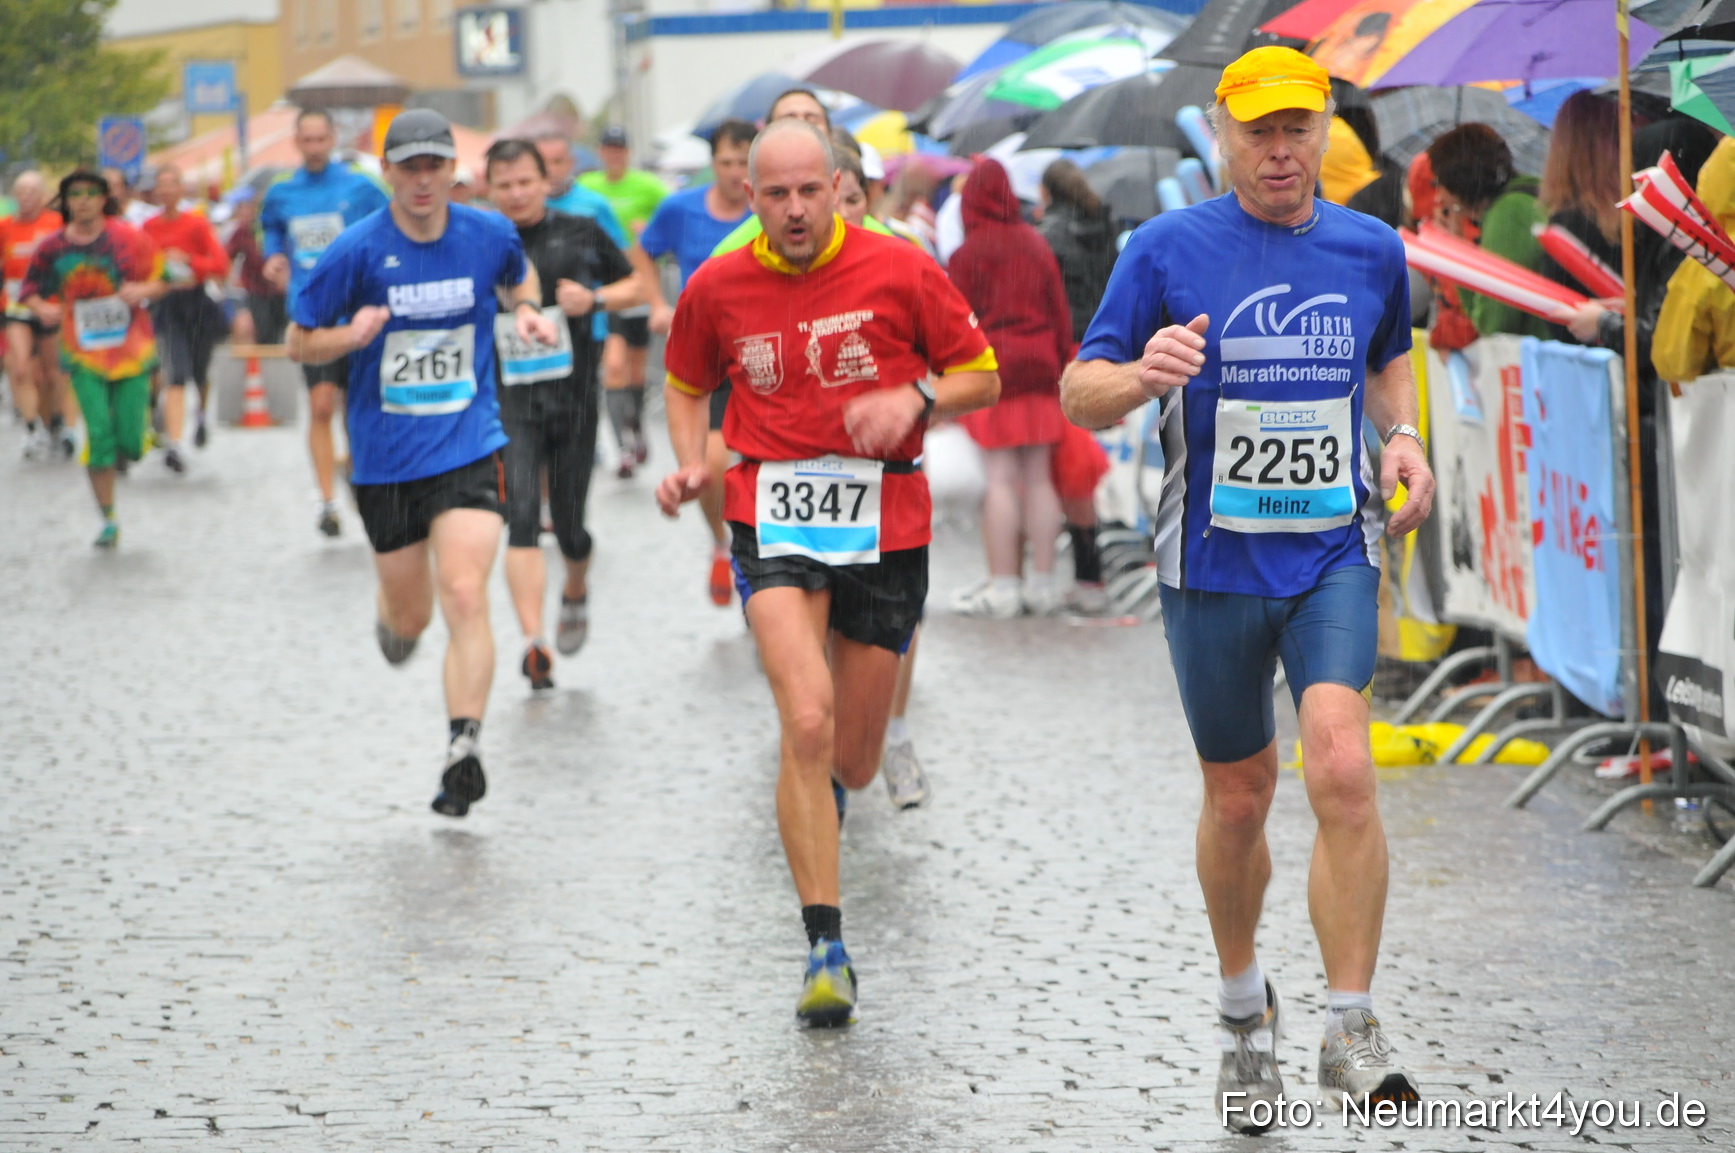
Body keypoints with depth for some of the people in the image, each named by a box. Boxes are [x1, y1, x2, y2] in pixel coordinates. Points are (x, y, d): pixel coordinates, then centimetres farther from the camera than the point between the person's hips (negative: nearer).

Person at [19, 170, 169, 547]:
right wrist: (42, 308, -12)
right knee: (99, 434, -11)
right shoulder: (53, 248, 1)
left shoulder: (127, 238, -2)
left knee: (129, 442, -5)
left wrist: (142, 291, -17)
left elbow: (162, 279, 5)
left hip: (131, 349, 0)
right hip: (84, 353, 0)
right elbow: (30, 290, 10)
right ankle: (108, 521, 2)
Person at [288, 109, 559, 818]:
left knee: (465, 598, -17)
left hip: (468, 448, 0)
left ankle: (464, 751, -16)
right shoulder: (356, 251, -8)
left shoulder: (488, 235, -1)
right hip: (384, 458, 0)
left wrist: (527, 309, 2)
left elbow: (519, 274, 24)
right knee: (411, 614, 12)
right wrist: (350, 335, -21)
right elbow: (299, 342, -1)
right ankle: (393, 621, 51)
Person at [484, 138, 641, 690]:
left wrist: (594, 299, -6)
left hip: (573, 399, 1)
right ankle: (534, 642, -25)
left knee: (568, 527, 7)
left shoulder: (580, 234, 4)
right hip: (509, 404, -1)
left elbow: (635, 285, 13)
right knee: (521, 518, -18)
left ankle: (575, 592, 42)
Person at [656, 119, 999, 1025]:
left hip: (885, 524, 1)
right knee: (807, 722, -21)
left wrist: (916, 397, -15)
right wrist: (691, 466, 1)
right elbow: (687, 386, 20)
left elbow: (981, 376, 5)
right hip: (773, 517, -1)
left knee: (853, 758, 9)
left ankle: (816, 808, 49)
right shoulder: (716, 288, 2)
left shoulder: (900, 271, -3)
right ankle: (826, 948, -19)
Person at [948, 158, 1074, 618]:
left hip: (992, 370, -5)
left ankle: (1002, 585, -6)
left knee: (1000, 479, -5)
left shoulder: (968, 254, -6)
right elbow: (1060, 313, 13)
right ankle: (1042, 583, 9)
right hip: (1039, 369, 5)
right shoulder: (1036, 246, 10)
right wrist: (1062, 366, 20)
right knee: (1038, 477, 7)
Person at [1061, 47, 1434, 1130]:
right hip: (1213, 564, -1)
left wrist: (1405, 438, 4)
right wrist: (1142, 376, -27)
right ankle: (1244, 1004, 35)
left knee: (1344, 769, -20)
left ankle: (1352, 1029, -13)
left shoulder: (1372, 250, 5)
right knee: (1239, 800, 10)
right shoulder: (1167, 249, -4)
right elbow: (1079, 393, -4)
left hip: (1335, 556, 1)